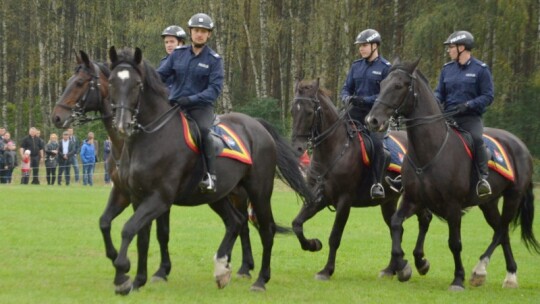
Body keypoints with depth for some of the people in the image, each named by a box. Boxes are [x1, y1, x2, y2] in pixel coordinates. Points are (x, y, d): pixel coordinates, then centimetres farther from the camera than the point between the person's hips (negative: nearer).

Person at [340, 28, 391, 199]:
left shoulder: (385, 68, -3)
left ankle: (377, 184, -18)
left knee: (376, 142, -26)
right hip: (356, 113, 5)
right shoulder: (356, 66, 13)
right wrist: (347, 98, -9)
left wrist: (365, 100, -21)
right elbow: (346, 88, 14)